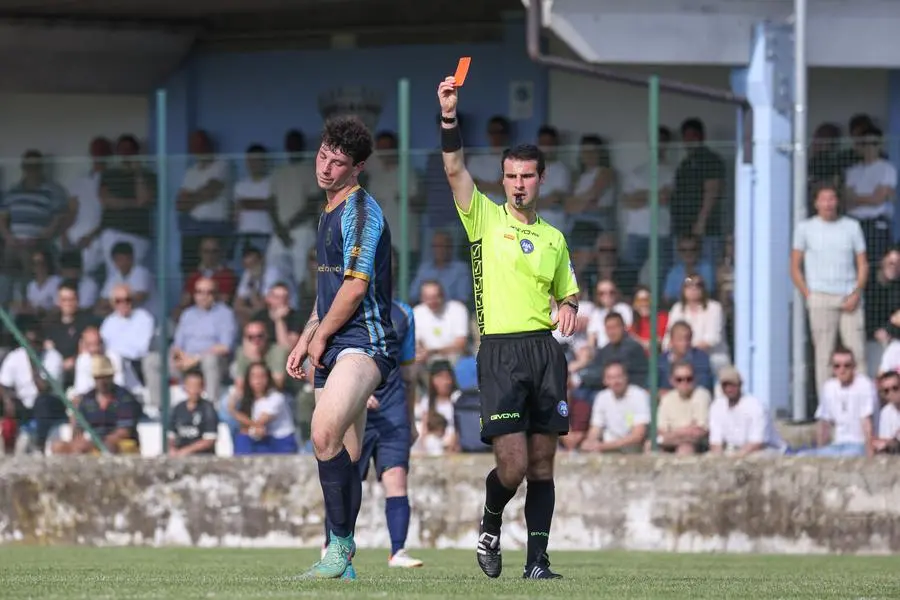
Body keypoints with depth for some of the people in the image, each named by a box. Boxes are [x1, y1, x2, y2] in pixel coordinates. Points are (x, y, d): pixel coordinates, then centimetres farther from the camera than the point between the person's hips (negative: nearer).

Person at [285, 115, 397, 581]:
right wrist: (305, 340, 20)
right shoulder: (330, 212, 21)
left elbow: (356, 284, -15)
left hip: (364, 341, -10)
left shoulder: (361, 210, -9)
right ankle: (342, 561, 12)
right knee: (343, 459, 9)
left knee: (325, 435, -28)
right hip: (335, 348, 10)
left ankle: (340, 545, -23)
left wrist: (320, 337, -5)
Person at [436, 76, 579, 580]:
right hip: (500, 352, -4)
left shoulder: (553, 239, 16)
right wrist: (450, 118, -22)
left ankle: (538, 559, 7)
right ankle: (490, 524, 18)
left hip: (546, 350, 4)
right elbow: (456, 170, -10)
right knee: (513, 464, -12)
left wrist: (569, 307, 3)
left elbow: (567, 290, 27)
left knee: (542, 464, 2)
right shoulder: (486, 218, 4)